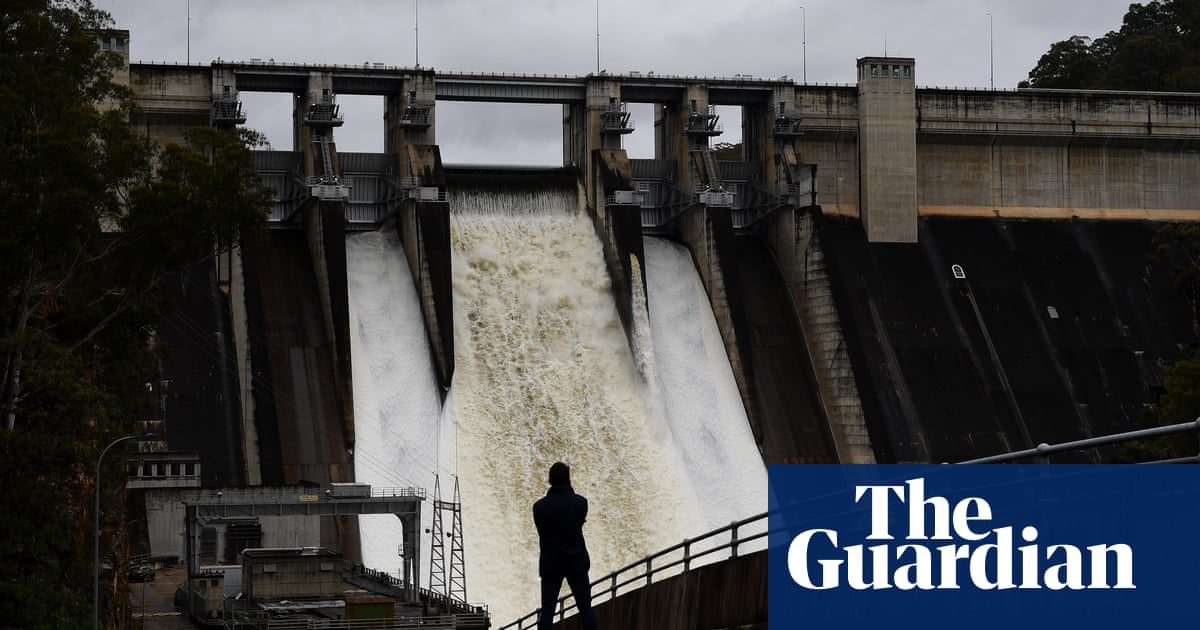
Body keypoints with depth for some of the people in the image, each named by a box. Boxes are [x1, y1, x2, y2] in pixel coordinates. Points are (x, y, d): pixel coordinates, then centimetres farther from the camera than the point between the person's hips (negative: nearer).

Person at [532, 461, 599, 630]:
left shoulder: (540, 507, -10)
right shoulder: (580, 503, -7)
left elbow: (542, 532, 0)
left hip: (551, 564, 0)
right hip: (577, 561, 0)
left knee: (547, 612, 2)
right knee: (586, 608, 8)